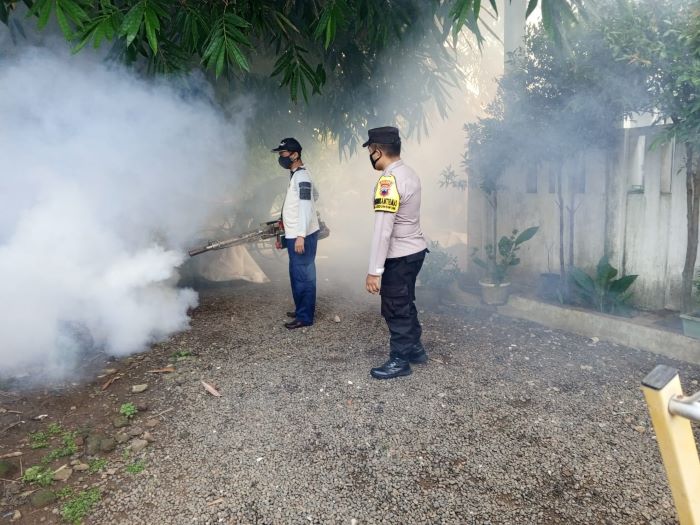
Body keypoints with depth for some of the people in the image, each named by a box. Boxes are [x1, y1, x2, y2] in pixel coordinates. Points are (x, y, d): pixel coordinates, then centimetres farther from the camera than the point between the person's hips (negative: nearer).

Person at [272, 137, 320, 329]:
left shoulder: (302, 176, -15)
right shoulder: (295, 175, 15)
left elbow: (305, 207, -22)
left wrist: (301, 236, -26)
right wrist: (287, 231, 25)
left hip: (302, 236, -10)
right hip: (295, 235, 10)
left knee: (303, 276, -3)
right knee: (297, 274, 17)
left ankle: (305, 317, 5)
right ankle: (301, 310, 28)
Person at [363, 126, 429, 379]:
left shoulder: (388, 181, -22)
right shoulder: (409, 173, 7)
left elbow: (383, 230, -26)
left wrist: (374, 271, -24)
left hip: (399, 256, -9)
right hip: (415, 250, 9)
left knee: (395, 309, 5)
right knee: (406, 303, 22)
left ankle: (400, 360, 19)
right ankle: (415, 348, 36)